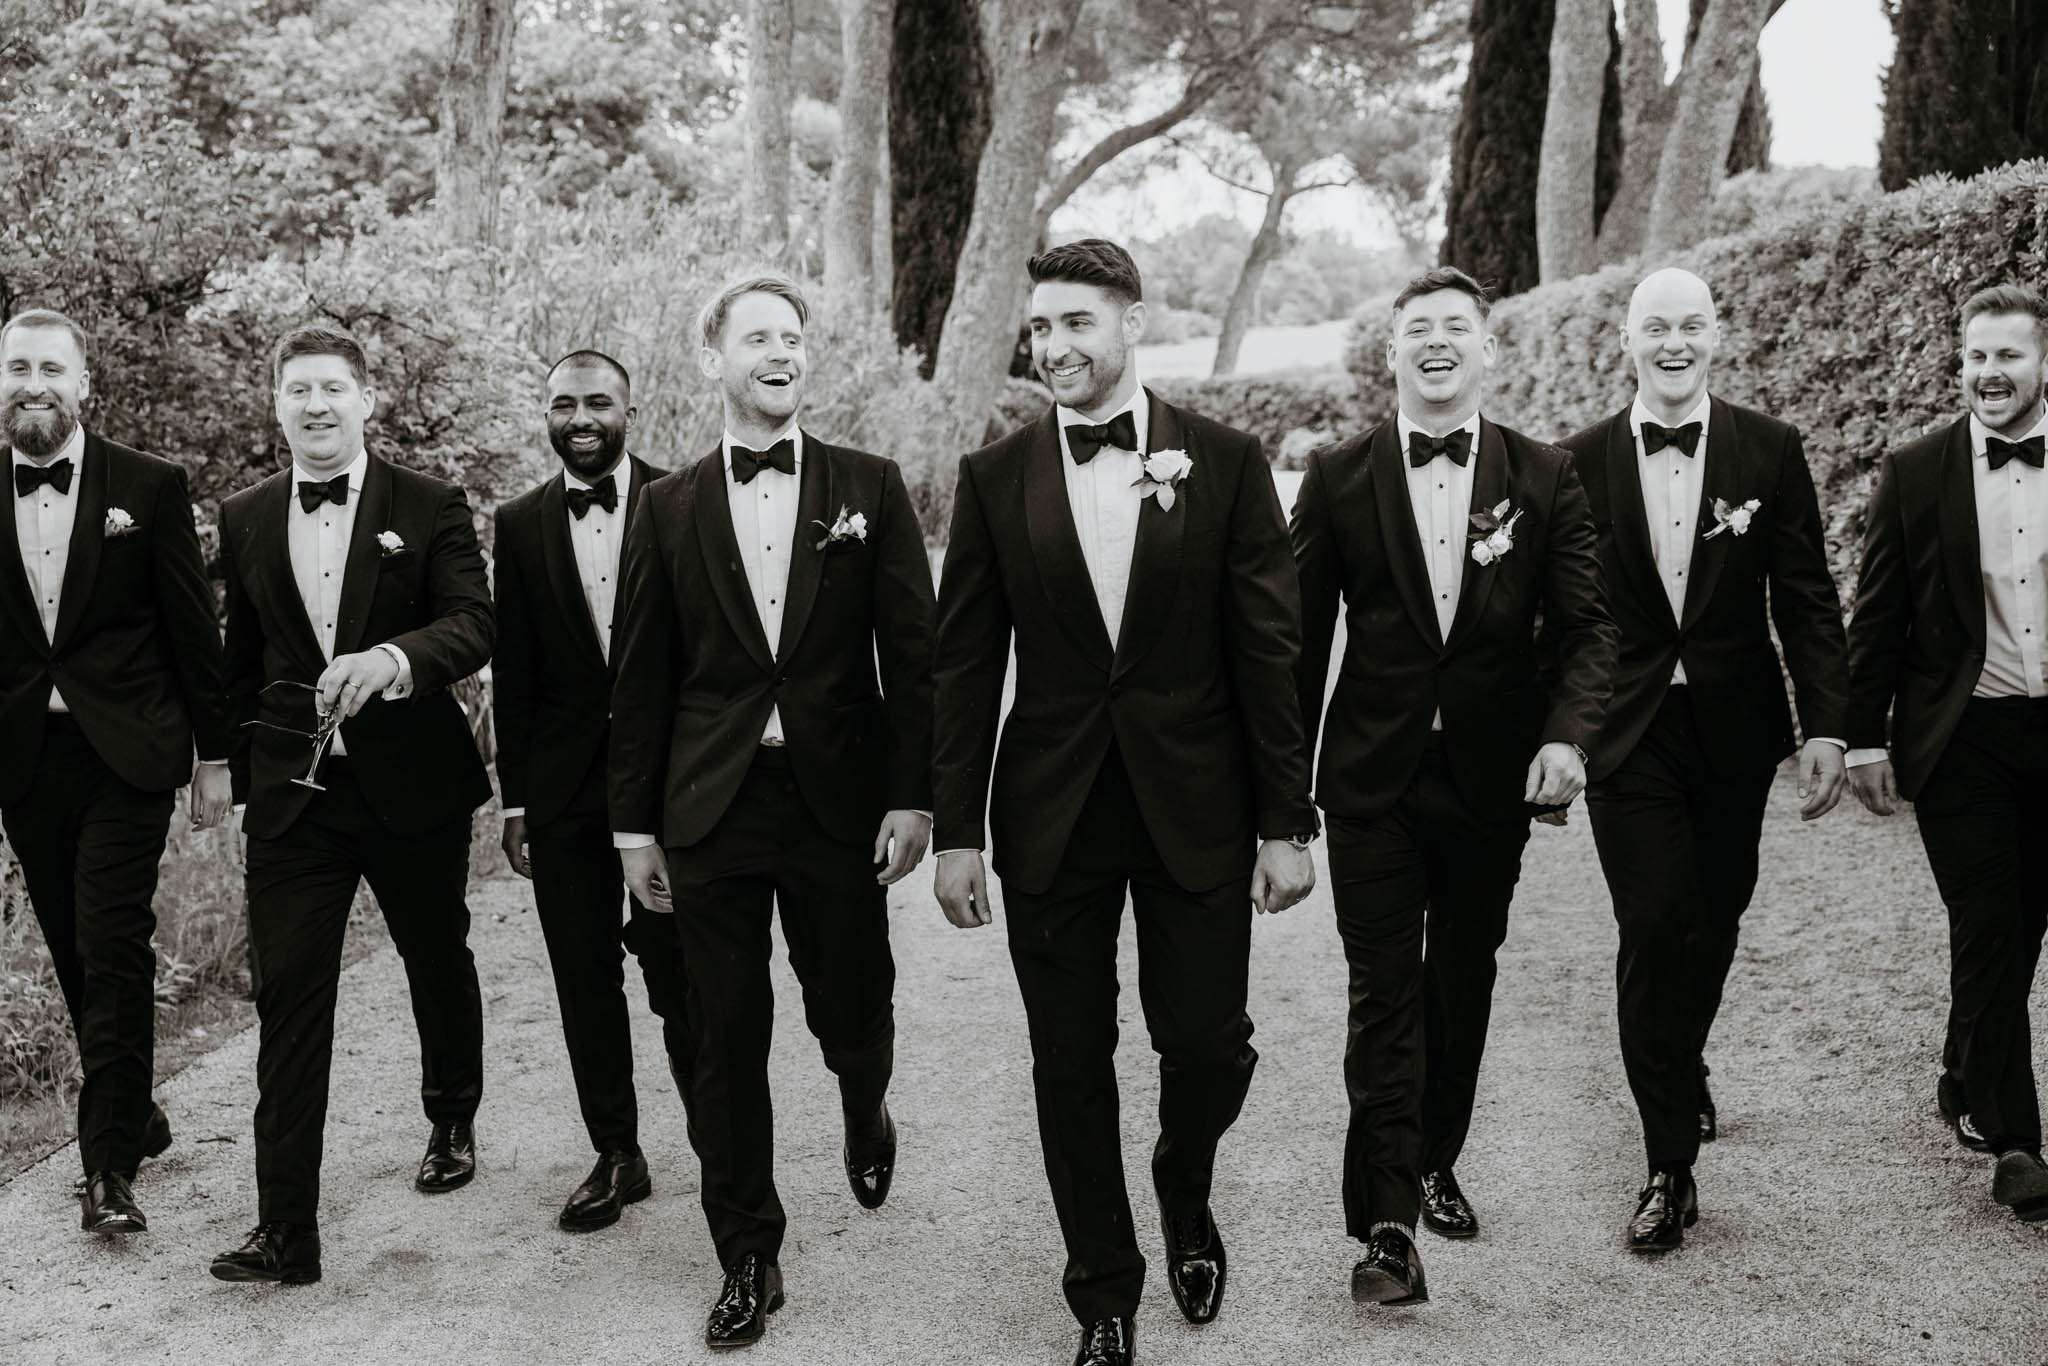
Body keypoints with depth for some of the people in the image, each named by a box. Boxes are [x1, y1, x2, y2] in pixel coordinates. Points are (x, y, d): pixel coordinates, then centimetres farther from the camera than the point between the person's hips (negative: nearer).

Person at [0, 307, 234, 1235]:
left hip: (123, 756, -3)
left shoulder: (150, 488, -2)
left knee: (113, 952, -7)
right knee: (77, 957, 12)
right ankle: (132, 1115, 29)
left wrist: (214, 753, 0)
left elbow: (193, 627, 0)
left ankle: (110, 1166, -1)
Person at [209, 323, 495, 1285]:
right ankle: (286, 1231, -3)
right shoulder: (244, 520, 6)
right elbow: (243, 653, 15)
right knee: (287, 997, -5)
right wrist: (247, 753, 13)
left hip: (413, 781, -1)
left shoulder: (430, 508, -5)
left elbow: (475, 626, -16)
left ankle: (453, 1123, 44)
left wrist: (393, 657, -35)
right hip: (292, 791, 2)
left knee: (438, 962, 17)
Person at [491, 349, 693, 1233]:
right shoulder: (520, 524, 7)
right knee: (586, 984, 9)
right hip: (565, 787, 3)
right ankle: (616, 1156, 22)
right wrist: (515, 799, 5)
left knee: (682, 978, 0)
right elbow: (513, 672, 7)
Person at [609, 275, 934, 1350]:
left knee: (852, 1012, 8)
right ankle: (748, 1256, 20)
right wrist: (635, 824, 5)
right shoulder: (668, 508, 5)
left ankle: (865, 1110, 45)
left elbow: (911, 650, 0)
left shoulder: (869, 488, 2)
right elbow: (642, 677, 6)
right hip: (712, 809, 1)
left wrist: (913, 795, -6)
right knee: (725, 1042, 5)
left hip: (839, 800, 0)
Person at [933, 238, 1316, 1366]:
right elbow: (965, 666, 3)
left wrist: (1286, 824, -3)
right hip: (1052, 811, 1)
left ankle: (1185, 1201, 37)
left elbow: (1269, 650, -1)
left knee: (1208, 1044, 2)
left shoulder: (1224, 462, -1)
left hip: (1195, 806, -1)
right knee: (1070, 1064, 7)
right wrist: (956, 831, -1)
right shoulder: (994, 478, 2)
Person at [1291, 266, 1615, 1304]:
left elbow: (1585, 625, -2)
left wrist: (1567, 734, -20)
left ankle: (1435, 1164, 35)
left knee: (1463, 984, 15)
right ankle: (1387, 1224, 1)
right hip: (1374, 779, -2)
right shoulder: (1337, 478, -1)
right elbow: (1301, 636, 2)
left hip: (1493, 777, 2)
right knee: (1384, 993, -3)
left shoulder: (1544, 478, 1)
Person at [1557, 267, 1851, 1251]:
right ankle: (1670, 1167, 1)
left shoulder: (1770, 450, 0)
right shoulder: (1584, 461, -1)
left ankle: (1681, 1070, 45)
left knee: (1711, 925, 15)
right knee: (1654, 932, -7)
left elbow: (1805, 597, -1)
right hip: (1630, 735, -1)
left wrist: (1826, 725, -8)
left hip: (1735, 728, 2)